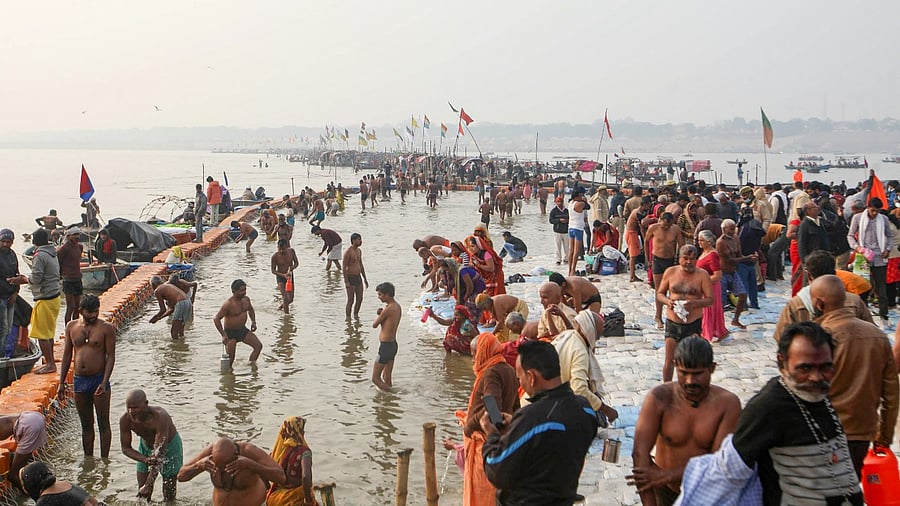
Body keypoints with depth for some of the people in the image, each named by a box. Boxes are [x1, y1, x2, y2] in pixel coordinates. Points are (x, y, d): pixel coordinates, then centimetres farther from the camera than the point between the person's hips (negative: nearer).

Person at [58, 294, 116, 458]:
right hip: (79, 380, 4)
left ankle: (104, 461, 8)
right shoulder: (71, 326, 6)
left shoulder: (106, 328, -6)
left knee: (103, 424, 1)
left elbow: (111, 356, -9)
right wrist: (61, 383, 9)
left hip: (98, 379, -4)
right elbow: (67, 355, 12)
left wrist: (104, 382, -19)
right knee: (86, 425, 13)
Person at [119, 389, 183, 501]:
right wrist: (146, 460, -34)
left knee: (169, 495, -4)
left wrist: (148, 485, -41)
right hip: (145, 446, 4)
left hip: (169, 446, -4)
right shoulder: (125, 420, -25)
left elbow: (160, 451, -39)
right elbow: (126, 448, -14)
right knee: (142, 494, 3)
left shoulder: (160, 417, -39)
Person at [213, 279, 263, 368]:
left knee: (258, 346, -2)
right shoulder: (228, 304, -24)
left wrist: (253, 321, 7)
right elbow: (216, 319, -23)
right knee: (230, 358, -6)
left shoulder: (246, 299, -3)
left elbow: (250, 310, 21)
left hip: (243, 330, 7)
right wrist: (223, 335, -26)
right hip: (230, 332, -7)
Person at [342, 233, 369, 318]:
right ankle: (348, 318, 8)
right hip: (350, 278, -8)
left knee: (360, 299, 11)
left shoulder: (359, 251, 10)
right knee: (351, 300, -3)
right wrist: (346, 282, -20)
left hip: (358, 277, 8)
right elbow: (344, 268, -16)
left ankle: (356, 315, 26)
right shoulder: (348, 252, -16)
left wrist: (365, 278, 19)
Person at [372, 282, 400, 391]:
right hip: (393, 344, 9)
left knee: (375, 378, -1)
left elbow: (374, 325, -11)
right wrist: (381, 313, -3)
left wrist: (379, 315, 7)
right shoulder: (397, 306, 9)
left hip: (385, 346, -9)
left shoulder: (388, 309, -20)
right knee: (386, 378, 15)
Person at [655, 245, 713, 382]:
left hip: (694, 323, -1)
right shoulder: (670, 272, 2)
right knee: (670, 359, 5)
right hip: (672, 323, 1)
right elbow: (659, 293, 8)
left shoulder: (702, 275, -3)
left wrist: (694, 303, -22)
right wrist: (667, 301, -14)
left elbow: (710, 299, -4)